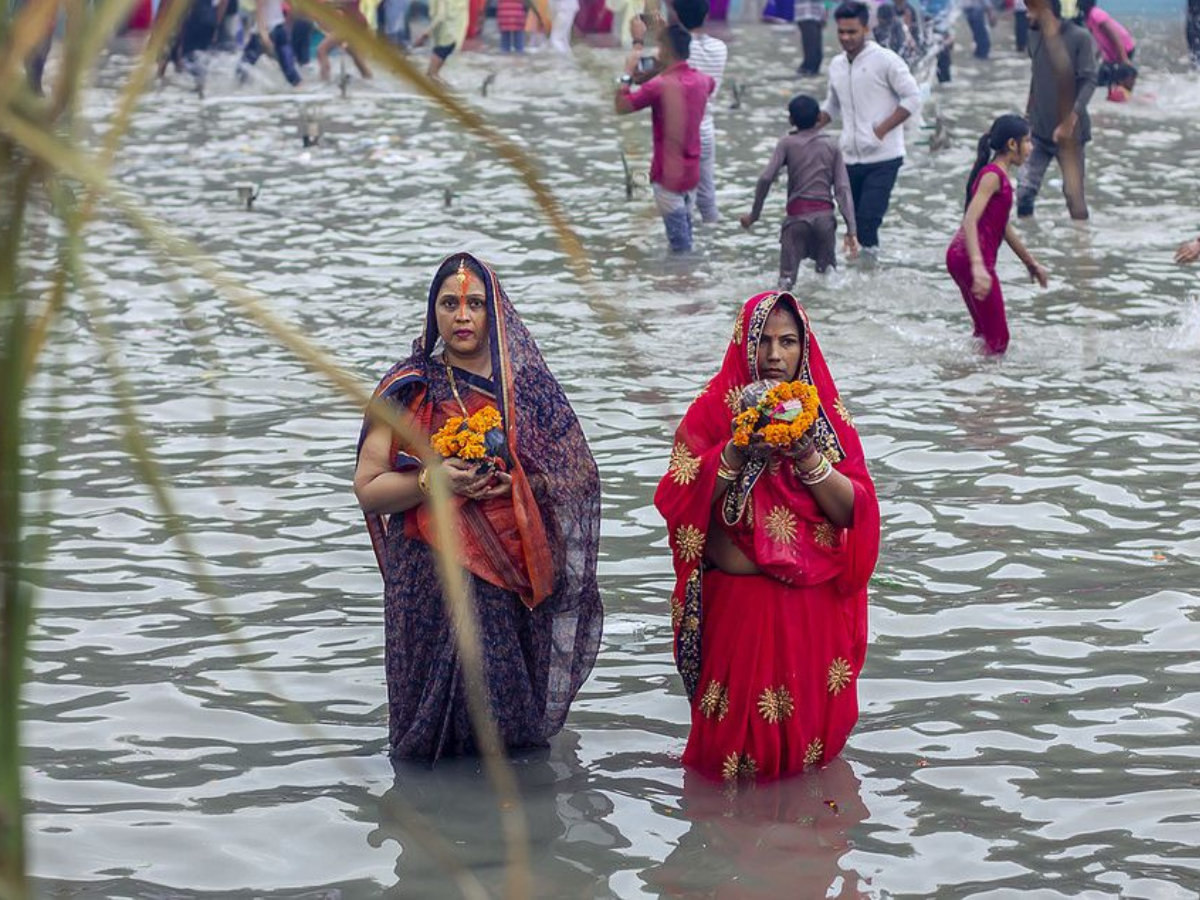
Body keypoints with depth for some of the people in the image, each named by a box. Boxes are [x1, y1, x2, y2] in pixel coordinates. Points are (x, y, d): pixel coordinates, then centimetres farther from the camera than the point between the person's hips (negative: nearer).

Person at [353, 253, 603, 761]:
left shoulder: (528, 385, 6)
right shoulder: (409, 390, 1)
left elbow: (570, 476, 8)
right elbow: (367, 489, -2)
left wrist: (520, 484, -11)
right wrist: (432, 480, -18)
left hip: (517, 566, 2)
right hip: (433, 575, -1)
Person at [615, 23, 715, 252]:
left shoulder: (659, 85, -20)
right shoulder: (701, 80, 1)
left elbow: (620, 107, -14)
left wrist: (627, 74, -2)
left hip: (668, 174, -6)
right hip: (691, 171, 7)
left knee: (678, 240, -1)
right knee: (685, 227, 18)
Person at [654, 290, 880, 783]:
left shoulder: (827, 413, 5)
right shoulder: (714, 409, -2)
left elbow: (851, 509, -4)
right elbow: (679, 500, -11)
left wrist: (808, 457, -19)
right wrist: (738, 448, -20)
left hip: (816, 602, 2)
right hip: (737, 600, -2)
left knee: (811, 719, 8)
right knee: (741, 723, 4)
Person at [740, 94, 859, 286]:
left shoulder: (787, 143, 6)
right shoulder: (832, 145, 11)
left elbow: (766, 178, -6)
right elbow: (843, 188, 3)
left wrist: (754, 214, 5)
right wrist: (851, 231, -1)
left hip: (797, 214, -2)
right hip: (825, 215, 2)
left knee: (787, 275, -4)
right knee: (826, 272, 15)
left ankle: (785, 285, -32)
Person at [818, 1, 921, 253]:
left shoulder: (884, 60, -8)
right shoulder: (837, 65, 12)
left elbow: (913, 98, -10)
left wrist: (881, 130, -16)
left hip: (882, 158, -7)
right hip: (851, 159, 7)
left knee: (868, 220, -16)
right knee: (854, 221, 9)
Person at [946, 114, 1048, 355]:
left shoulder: (998, 175, 18)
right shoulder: (993, 176, -13)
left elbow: (1004, 227, 28)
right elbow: (970, 220, -25)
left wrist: (1031, 263, 35)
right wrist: (978, 266, -38)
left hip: (963, 256, 10)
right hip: (970, 258, -10)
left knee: (987, 335, 20)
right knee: (997, 340, -7)